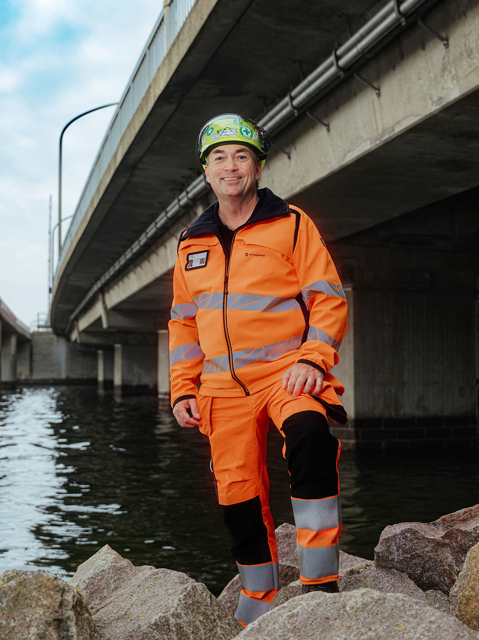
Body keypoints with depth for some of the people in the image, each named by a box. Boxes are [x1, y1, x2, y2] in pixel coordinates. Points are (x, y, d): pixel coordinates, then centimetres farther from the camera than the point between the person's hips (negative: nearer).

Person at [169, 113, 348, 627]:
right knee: (239, 497, 6)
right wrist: (183, 390, 11)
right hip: (223, 387, 4)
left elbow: (328, 300, -1)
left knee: (310, 441, -33)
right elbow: (183, 322, 20)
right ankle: (259, 603, 26)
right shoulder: (192, 242, 15)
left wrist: (313, 358, -17)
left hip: (286, 370, -4)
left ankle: (320, 585, -26)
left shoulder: (291, 224, 2)